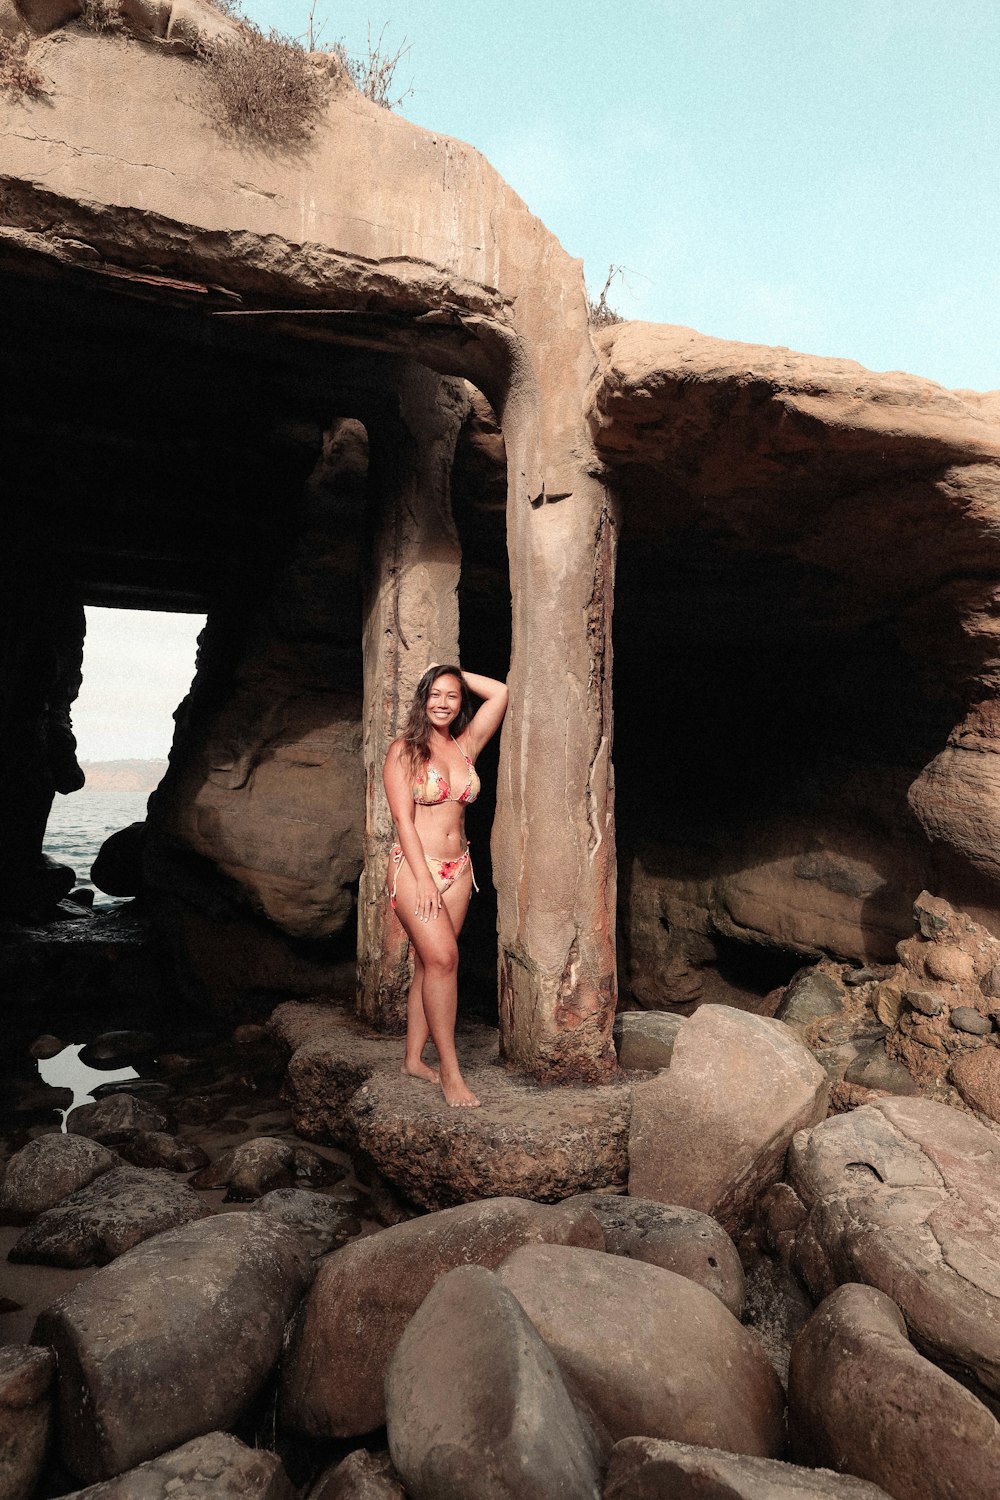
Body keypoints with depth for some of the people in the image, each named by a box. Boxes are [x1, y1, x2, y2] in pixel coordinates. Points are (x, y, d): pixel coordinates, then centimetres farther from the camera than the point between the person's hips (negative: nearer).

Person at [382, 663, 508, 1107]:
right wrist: (423, 879, -15)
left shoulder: (466, 745, 10)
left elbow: (501, 693, 8)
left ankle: (414, 1059, 17)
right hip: (414, 867, -5)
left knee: (429, 964, 7)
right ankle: (450, 1070, -10)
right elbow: (403, 819, -9)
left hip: (457, 868, 5)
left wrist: (456, 673, 11)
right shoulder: (404, 750, -2)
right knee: (443, 957, -17)